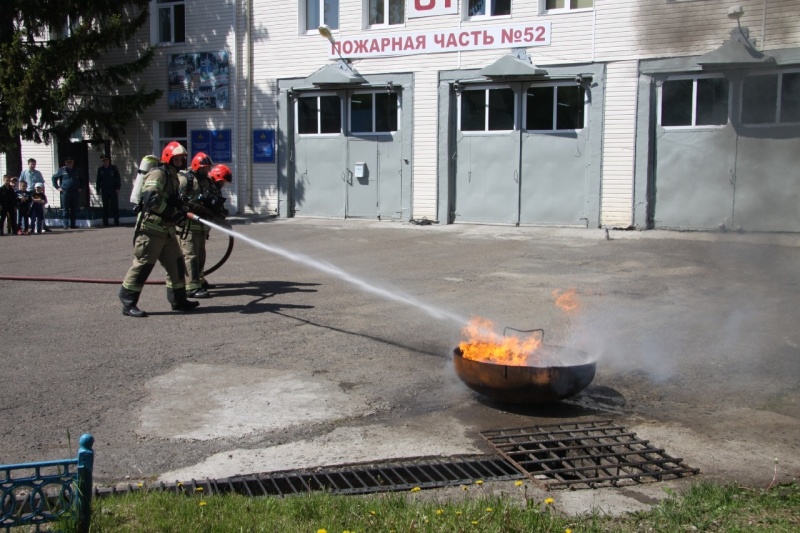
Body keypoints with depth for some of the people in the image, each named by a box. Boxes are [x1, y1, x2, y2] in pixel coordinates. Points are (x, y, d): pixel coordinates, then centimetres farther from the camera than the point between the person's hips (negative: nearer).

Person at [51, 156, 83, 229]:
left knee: (74, 209, 4)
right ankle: (65, 225, -1)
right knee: (66, 210, -3)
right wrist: (57, 187, 2)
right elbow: (54, 178, 8)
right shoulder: (62, 170, 3)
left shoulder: (76, 171, 15)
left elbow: (81, 180, 28)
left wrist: (81, 188, 15)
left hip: (75, 193, 3)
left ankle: (73, 224, 10)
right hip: (65, 192, -3)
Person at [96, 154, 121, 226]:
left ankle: (116, 222, 2)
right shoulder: (100, 169, 9)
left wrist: (118, 188, -4)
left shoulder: (114, 168, 3)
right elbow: (98, 180, 14)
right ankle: (105, 223, 8)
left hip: (113, 190, -2)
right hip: (104, 190, 2)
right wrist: (98, 190, 8)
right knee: (105, 207, 5)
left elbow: (118, 179, 4)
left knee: (115, 206, -3)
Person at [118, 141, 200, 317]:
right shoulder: (158, 174, -11)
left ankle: (178, 300, 22)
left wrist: (181, 210, 4)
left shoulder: (173, 177, 19)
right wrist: (174, 212, -20)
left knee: (176, 263, 12)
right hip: (151, 228, -10)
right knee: (142, 265, -7)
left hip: (166, 229, 10)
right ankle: (128, 304, -1)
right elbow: (151, 199, -24)